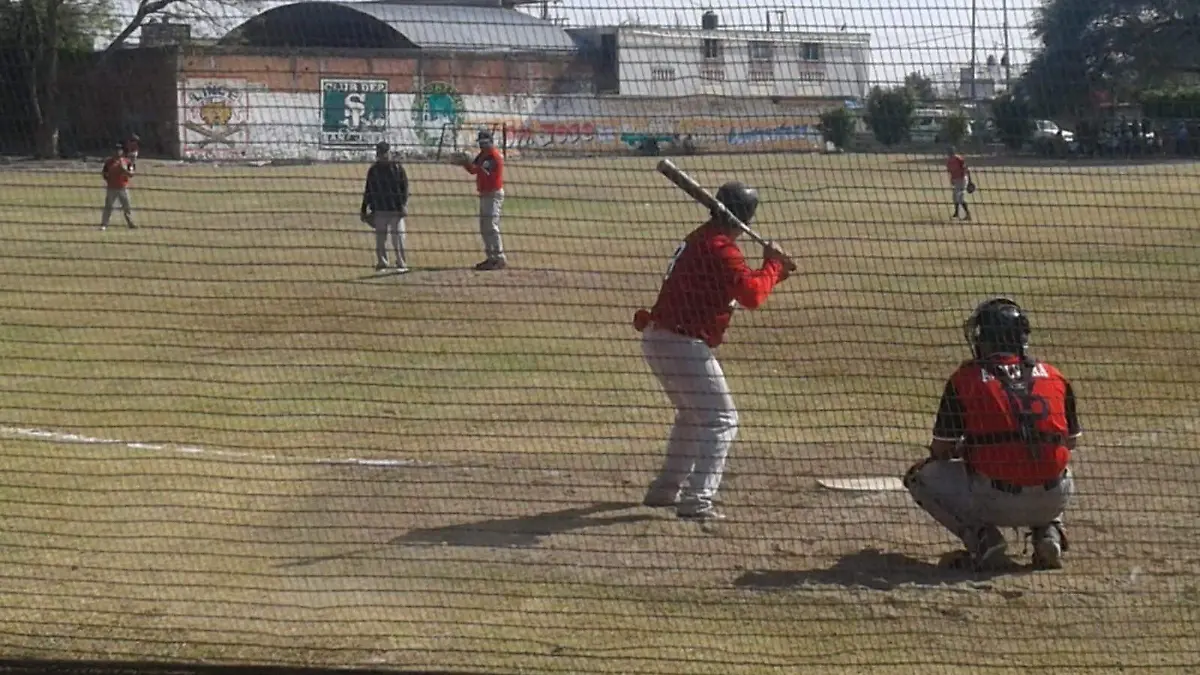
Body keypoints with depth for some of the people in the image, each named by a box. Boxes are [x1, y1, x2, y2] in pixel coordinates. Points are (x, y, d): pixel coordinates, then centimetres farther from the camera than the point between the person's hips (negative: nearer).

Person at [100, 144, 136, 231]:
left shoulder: (127, 161, 4)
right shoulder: (109, 161, 4)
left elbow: (131, 174, -3)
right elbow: (104, 173, 9)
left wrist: (124, 169, -18)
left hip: (123, 188, 1)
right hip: (111, 188, -1)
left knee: (127, 206, 5)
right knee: (108, 206, -1)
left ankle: (130, 223, 13)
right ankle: (104, 224, 1)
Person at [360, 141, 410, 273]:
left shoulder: (397, 168, 1)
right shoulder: (373, 170, 9)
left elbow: (405, 187, -2)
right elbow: (368, 190, 14)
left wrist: (403, 204, -13)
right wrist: (363, 209, 11)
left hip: (396, 209, -3)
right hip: (379, 210, 3)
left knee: (398, 236, -6)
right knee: (380, 238, 5)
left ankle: (402, 264, -2)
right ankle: (381, 263, 12)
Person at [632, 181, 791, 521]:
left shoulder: (701, 239, 15)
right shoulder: (720, 249, -17)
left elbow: (737, 285, 20)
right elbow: (752, 295, -23)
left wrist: (773, 270, 8)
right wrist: (773, 265, -7)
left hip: (658, 339, 10)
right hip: (682, 344, -10)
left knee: (694, 414, 27)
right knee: (721, 419, -4)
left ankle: (666, 489, 34)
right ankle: (697, 502, -11)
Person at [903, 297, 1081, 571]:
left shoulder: (966, 377, -1)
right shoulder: (1054, 376, 8)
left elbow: (941, 451, 4)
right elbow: (1070, 442, 19)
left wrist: (964, 449, 27)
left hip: (996, 502, -4)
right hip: (1053, 501, 4)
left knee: (921, 475, 16)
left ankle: (980, 535, -2)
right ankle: (1048, 533, 11)